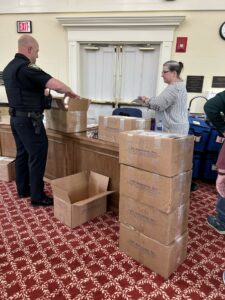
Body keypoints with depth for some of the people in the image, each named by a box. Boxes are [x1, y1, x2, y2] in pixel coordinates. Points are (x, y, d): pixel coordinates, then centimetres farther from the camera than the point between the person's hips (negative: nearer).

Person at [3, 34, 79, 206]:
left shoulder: (8, 68, 13)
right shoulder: (27, 68, -18)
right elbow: (57, 85, -26)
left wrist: (40, 90, 24)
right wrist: (70, 92, -8)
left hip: (15, 117, 10)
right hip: (29, 120, -10)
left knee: (22, 153, 16)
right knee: (37, 156, -3)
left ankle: (23, 189, 28)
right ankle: (37, 196, 5)